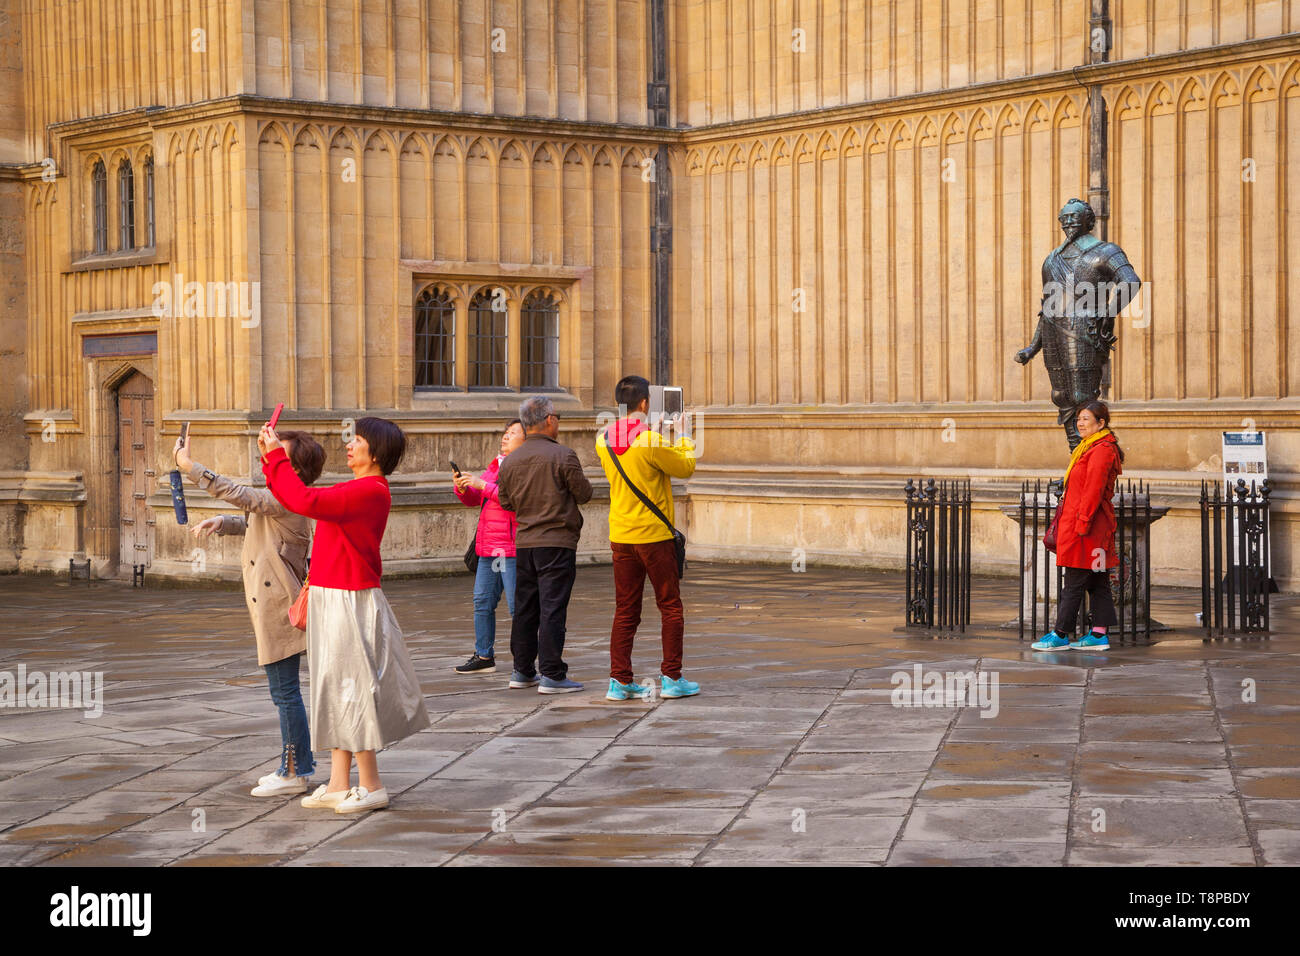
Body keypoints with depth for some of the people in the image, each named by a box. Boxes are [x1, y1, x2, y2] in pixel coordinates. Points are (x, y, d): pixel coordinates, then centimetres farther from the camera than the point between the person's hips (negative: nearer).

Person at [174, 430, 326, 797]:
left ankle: (294, 773, 0)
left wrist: (189, 465, -16)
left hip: (279, 606, -11)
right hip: (273, 605, 11)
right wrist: (220, 522, 7)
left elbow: (235, 493, -22)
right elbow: (250, 522, 28)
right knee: (285, 692, 16)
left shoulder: (286, 501, -17)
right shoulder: (280, 499, 15)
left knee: (285, 692, -5)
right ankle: (298, 765, 24)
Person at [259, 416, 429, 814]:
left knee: (351, 689, -3)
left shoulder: (370, 491, -18)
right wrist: (270, 457, 11)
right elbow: (296, 499, 19)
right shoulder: (354, 490, 15)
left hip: (350, 602, -10)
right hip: (330, 600, 10)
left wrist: (276, 455, -19)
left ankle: (371, 786, 6)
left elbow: (305, 501, -27)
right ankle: (339, 784, 19)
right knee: (337, 690, 12)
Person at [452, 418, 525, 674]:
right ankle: (484, 656, 18)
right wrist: (462, 487, -1)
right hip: (489, 548, 9)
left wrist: (483, 485, -21)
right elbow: (472, 500, 21)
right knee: (482, 601, 10)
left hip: (513, 548, -9)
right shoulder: (495, 466, 19)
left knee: (517, 605, -7)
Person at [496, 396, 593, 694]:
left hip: (524, 543, 6)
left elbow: (505, 502, 14)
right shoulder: (563, 456, -11)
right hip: (557, 541, -6)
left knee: (525, 608, 12)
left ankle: (522, 671, 19)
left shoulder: (511, 461, 6)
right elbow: (584, 494, -5)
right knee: (552, 608, -5)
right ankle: (551, 675, -6)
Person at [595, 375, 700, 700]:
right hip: (654, 536, -5)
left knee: (625, 610, 9)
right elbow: (686, 468, -5)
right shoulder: (651, 441, -17)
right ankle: (671, 677, 7)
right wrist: (685, 441, 11)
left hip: (620, 536, 5)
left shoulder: (603, 441, 2)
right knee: (670, 606, 6)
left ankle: (619, 680, 6)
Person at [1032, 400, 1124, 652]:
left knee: (1074, 581, -6)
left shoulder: (1102, 450, -14)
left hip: (1087, 526, -11)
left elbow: (1093, 490, -20)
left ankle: (1060, 635, -3)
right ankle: (1099, 634, 11)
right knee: (1097, 582, 9)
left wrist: (1082, 522, -22)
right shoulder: (1089, 447, 18)